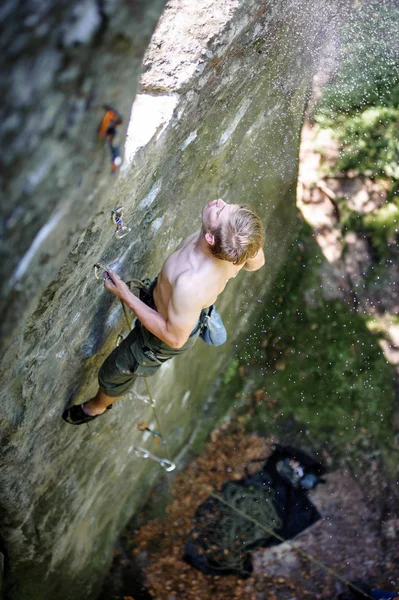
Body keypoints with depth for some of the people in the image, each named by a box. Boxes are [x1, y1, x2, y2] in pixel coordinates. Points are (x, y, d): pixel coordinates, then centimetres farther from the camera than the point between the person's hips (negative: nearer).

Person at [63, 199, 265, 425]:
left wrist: (125, 295, -28)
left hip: (168, 331, -5)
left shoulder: (190, 284, -50)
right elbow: (257, 262, -6)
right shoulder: (243, 243, -32)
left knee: (115, 372, 24)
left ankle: (98, 406, 56)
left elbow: (175, 338, -32)